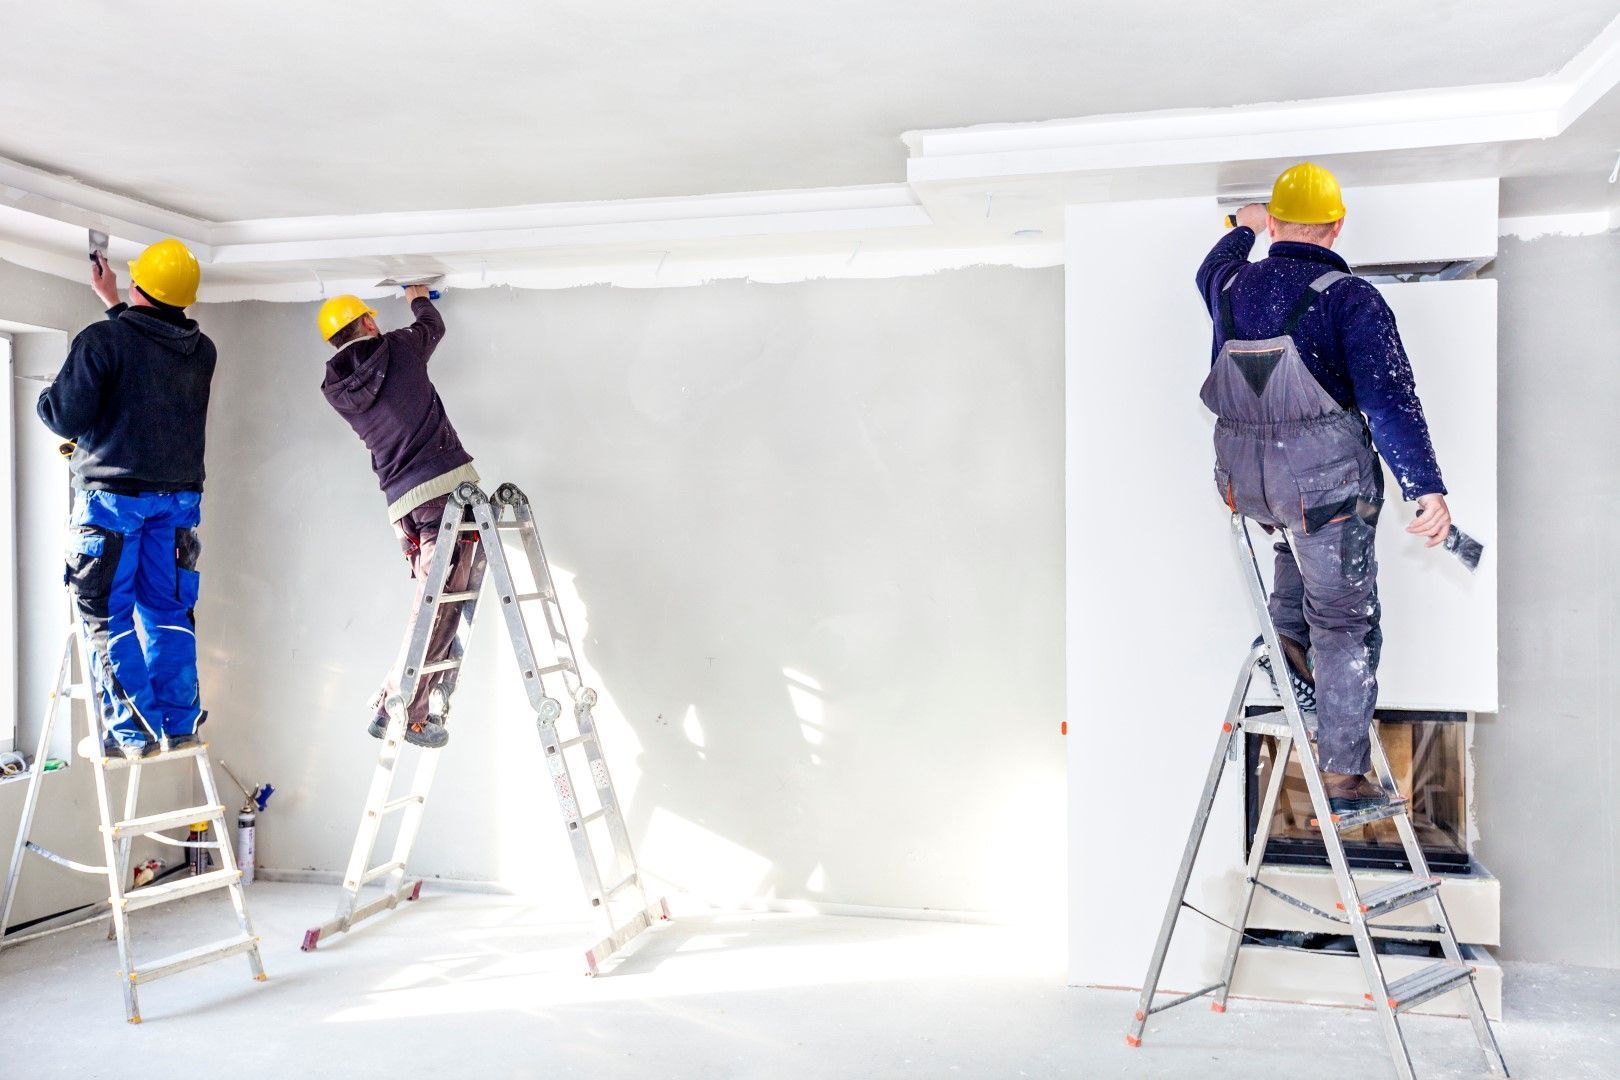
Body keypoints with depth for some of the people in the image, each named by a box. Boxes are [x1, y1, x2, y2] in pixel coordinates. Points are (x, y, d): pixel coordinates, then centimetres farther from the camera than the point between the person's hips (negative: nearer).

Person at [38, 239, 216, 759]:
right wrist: (114, 305, 40)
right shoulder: (201, 351, 6)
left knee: (107, 616, 2)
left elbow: (66, 417, -13)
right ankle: (179, 722, 14)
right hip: (179, 496, 5)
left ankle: (131, 730, 1)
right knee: (169, 613, 11)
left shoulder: (102, 339, -12)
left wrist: (46, 398, 9)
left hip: (113, 495, -5)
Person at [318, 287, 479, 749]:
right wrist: (419, 299, 48)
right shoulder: (399, 347, 4)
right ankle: (396, 708, -10)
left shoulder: (336, 389, 14)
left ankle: (432, 703, 10)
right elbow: (434, 326, 25)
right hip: (449, 485, -5)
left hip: (402, 503, 5)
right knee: (438, 603, -8)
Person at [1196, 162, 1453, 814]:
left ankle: (1288, 635, 20)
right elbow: (1390, 399, -18)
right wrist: (1428, 489, -22)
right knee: (1345, 624, 6)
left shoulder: (1233, 287, 7)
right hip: (1325, 477, -5)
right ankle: (1344, 778, 12)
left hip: (1243, 479, 5)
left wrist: (1243, 229, 53)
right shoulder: (1350, 298, -9)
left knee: (1299, 533, 39)